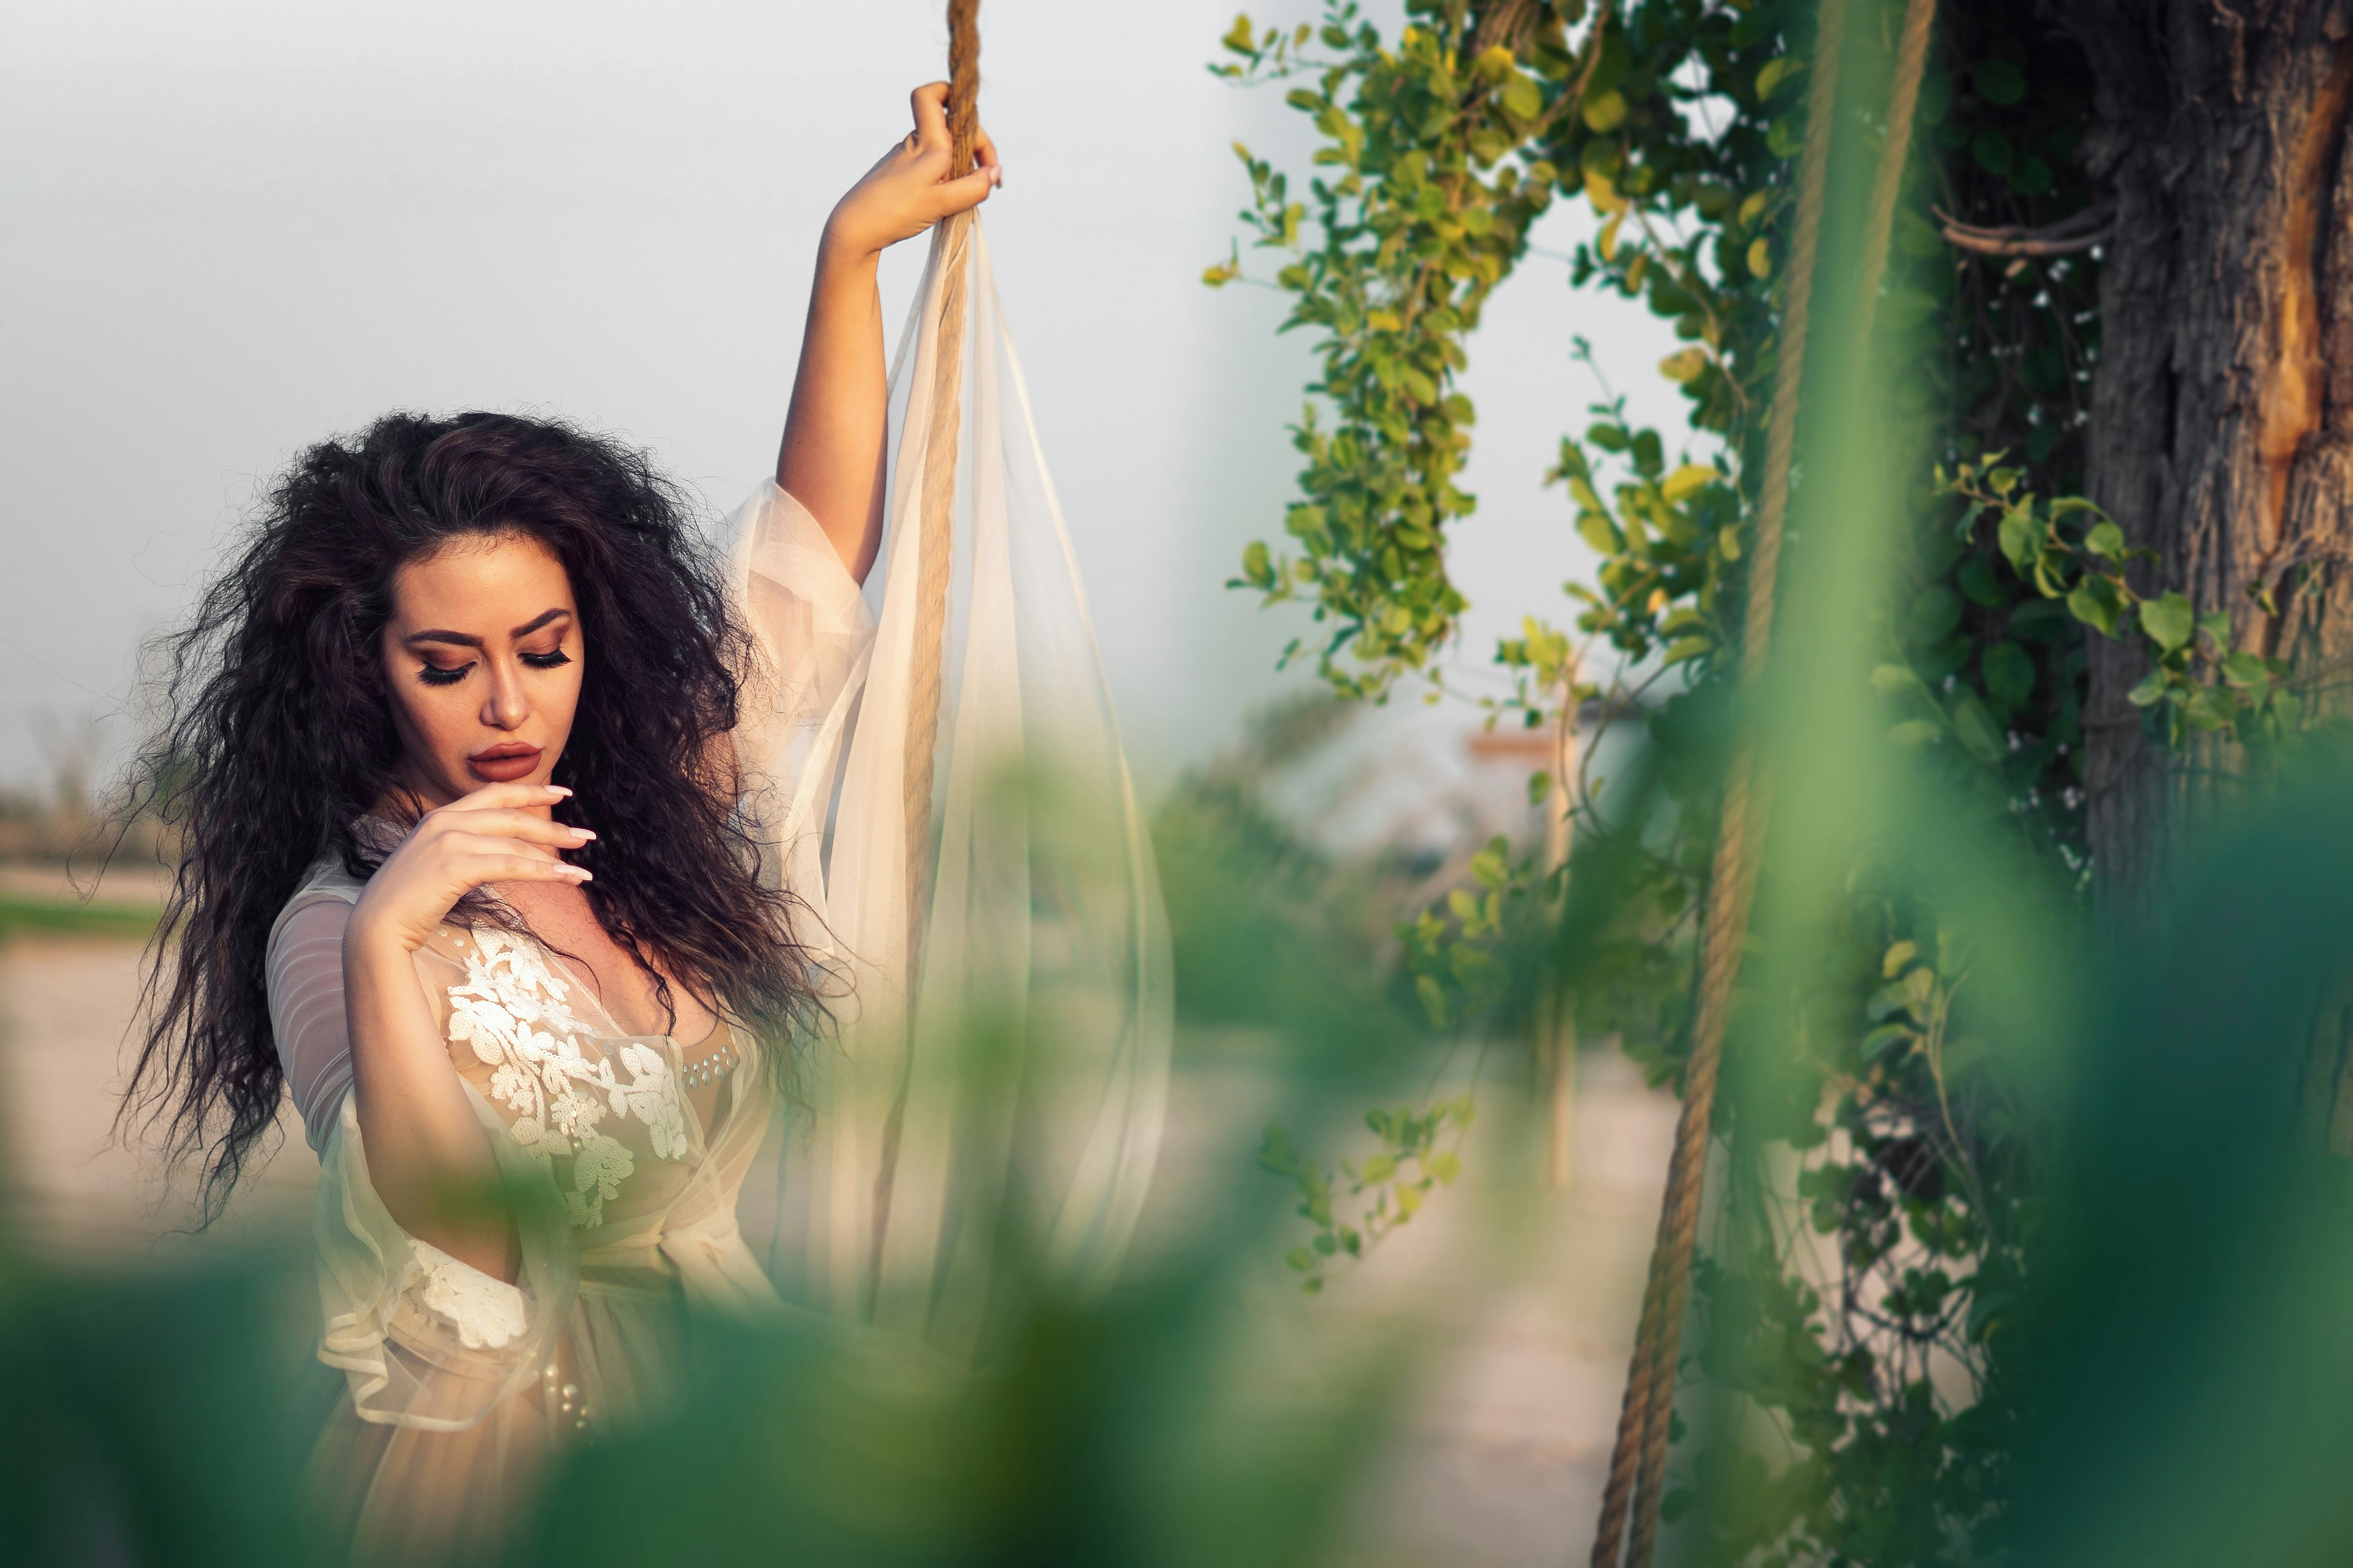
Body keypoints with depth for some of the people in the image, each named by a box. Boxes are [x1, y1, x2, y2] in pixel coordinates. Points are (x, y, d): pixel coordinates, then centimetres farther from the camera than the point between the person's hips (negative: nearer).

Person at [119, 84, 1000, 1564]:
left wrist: (853, 247, 4)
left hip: (717, 1417, 6)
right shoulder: (332, 928, -16)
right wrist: (386, 947, -40)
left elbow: (819, 543, 8)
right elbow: (456, 1223, -29)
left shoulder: (650, 795, 1)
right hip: (507, 1447, -6)